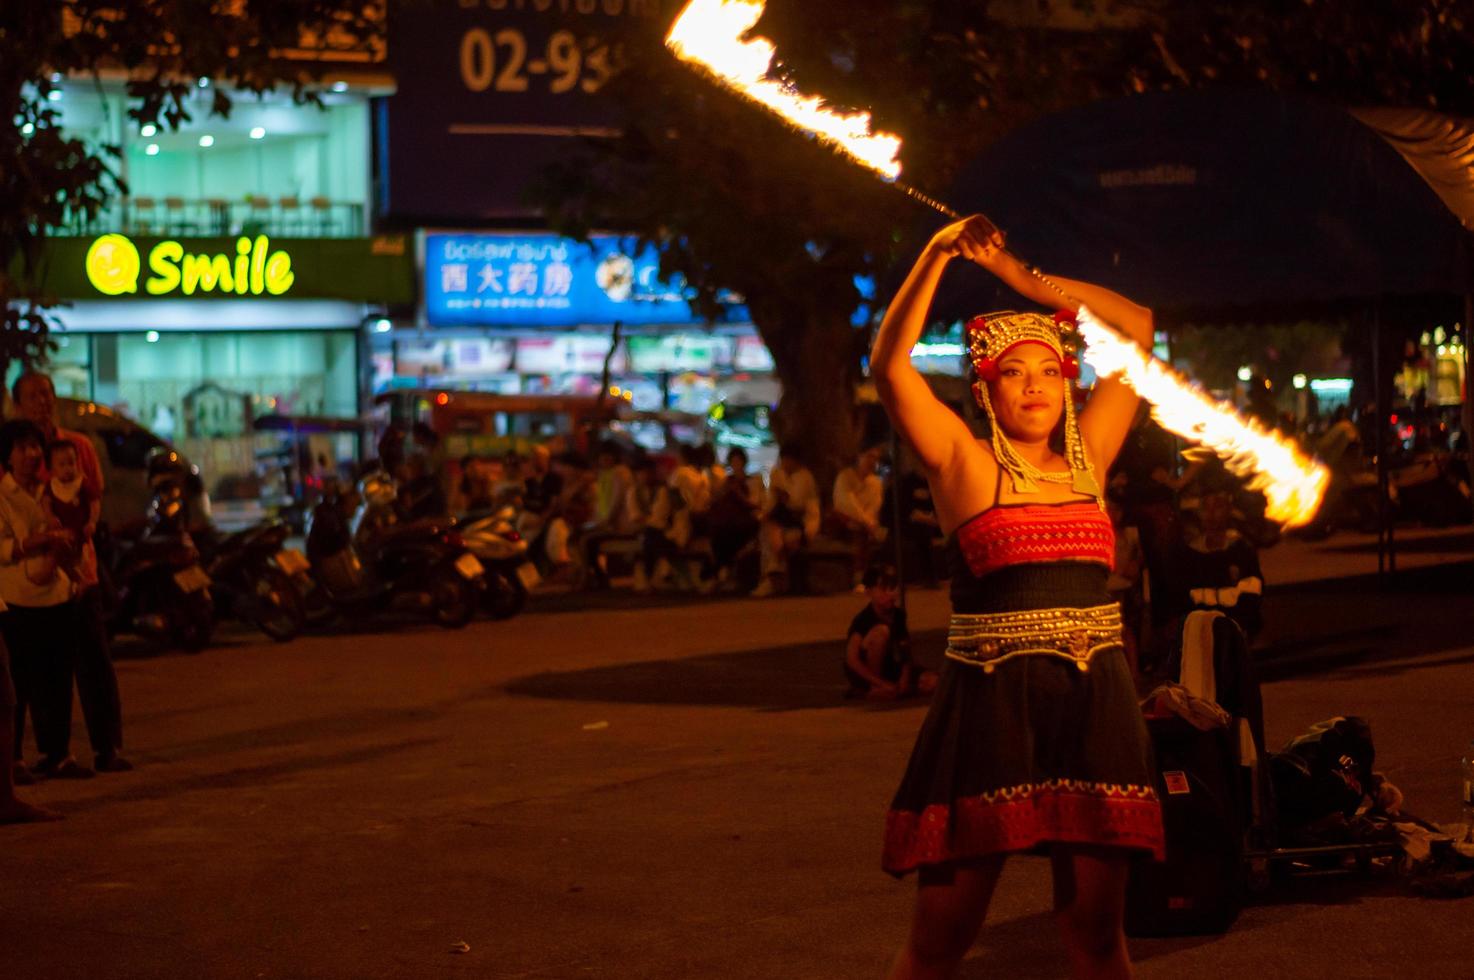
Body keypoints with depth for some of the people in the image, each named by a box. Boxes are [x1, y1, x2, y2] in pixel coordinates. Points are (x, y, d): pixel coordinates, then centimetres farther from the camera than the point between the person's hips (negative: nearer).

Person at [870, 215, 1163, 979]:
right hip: (991, 707, -3)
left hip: (1093, 706, 4)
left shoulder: (1086, 457, 12)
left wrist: (1023, 277, 15)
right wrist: (935, 259, -10)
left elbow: (1137, 328, 17)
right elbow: (890, 366, -9)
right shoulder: (964, 463, 3)